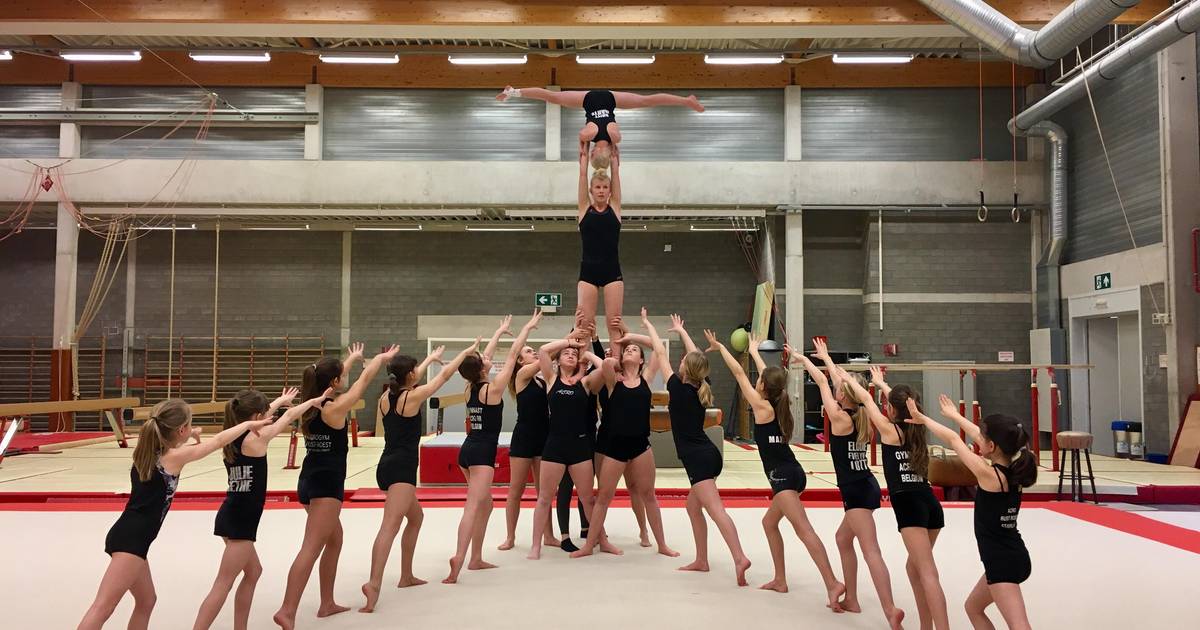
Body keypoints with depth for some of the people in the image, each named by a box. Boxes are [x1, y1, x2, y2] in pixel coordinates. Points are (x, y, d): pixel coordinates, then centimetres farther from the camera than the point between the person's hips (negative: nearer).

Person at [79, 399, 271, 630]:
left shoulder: (148, 451, 10)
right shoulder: (176, 456, -9)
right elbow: (218, 441, 0)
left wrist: (190, 438, 24)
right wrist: (249, 424, 13)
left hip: (127, 536, 9)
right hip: (131, 540, -9)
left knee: (146, 601, 19)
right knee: (103, 608, -13)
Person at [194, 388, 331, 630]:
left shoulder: (233, 438, 4)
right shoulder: (256, 439, -16)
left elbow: (256, 420, 24)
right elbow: (288, 417, -5)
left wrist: (279, 401, 38)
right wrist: (315, 400, 10)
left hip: (232, 517, 9)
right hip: (239, 522, -9)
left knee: (253, 572, 21)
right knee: (223, 585, -6)